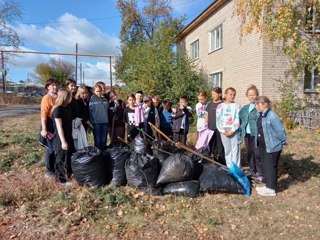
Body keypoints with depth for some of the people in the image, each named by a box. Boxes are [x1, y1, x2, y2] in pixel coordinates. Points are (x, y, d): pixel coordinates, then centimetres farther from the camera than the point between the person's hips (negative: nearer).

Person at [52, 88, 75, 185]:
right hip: (61, 139, -8)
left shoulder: (67, 107, 7)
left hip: (69, 137, 8)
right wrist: (63, 141, -19)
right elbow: (59, 127, -19)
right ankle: (62, 178, 19)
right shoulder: (58, 109, -17)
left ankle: (69, 175, 32)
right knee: (61, 159, 5)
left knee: (71, 157, 16)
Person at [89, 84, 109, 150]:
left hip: (105, 122, 4)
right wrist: (91, 122, -13)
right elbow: (89, 112, -8)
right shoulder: (92, 100, -4)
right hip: (96, 122, -4)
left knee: (104, 139, 11)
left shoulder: (105, 100, 10)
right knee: (97, 139, 4)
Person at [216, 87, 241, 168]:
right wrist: (223, 131, -8)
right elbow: (218, 120, 3)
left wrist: (232, 130, -13)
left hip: (234, 130, -1)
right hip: (224, 131, 2)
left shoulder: (236, 105, 3)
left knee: (235, 149, -1)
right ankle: (229, 168, 17)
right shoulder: (220, 106, 7)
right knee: (227, 150, 8)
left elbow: (238, 119, -4)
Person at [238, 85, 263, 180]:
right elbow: (241, 121, 16)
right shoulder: (244, 108, 13)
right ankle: (253, 172, 28)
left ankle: (260, 174, 13)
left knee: (257, 154, -3)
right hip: (247, 134, 6)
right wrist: (240, 133, 9)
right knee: (249, 154, 13)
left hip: (256, 134, -6)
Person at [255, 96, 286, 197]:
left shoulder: (272, 116, -23)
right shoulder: (261, 115, 5)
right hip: (262, 145, 9)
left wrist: (282, 142, -7)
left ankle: (271, 189, 15)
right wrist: (258, 141, 18)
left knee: (271, 167, 2)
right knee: (265, 165, 17)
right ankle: (268, 185, 32)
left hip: (272, 146, -9)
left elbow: (280, 131, -19)